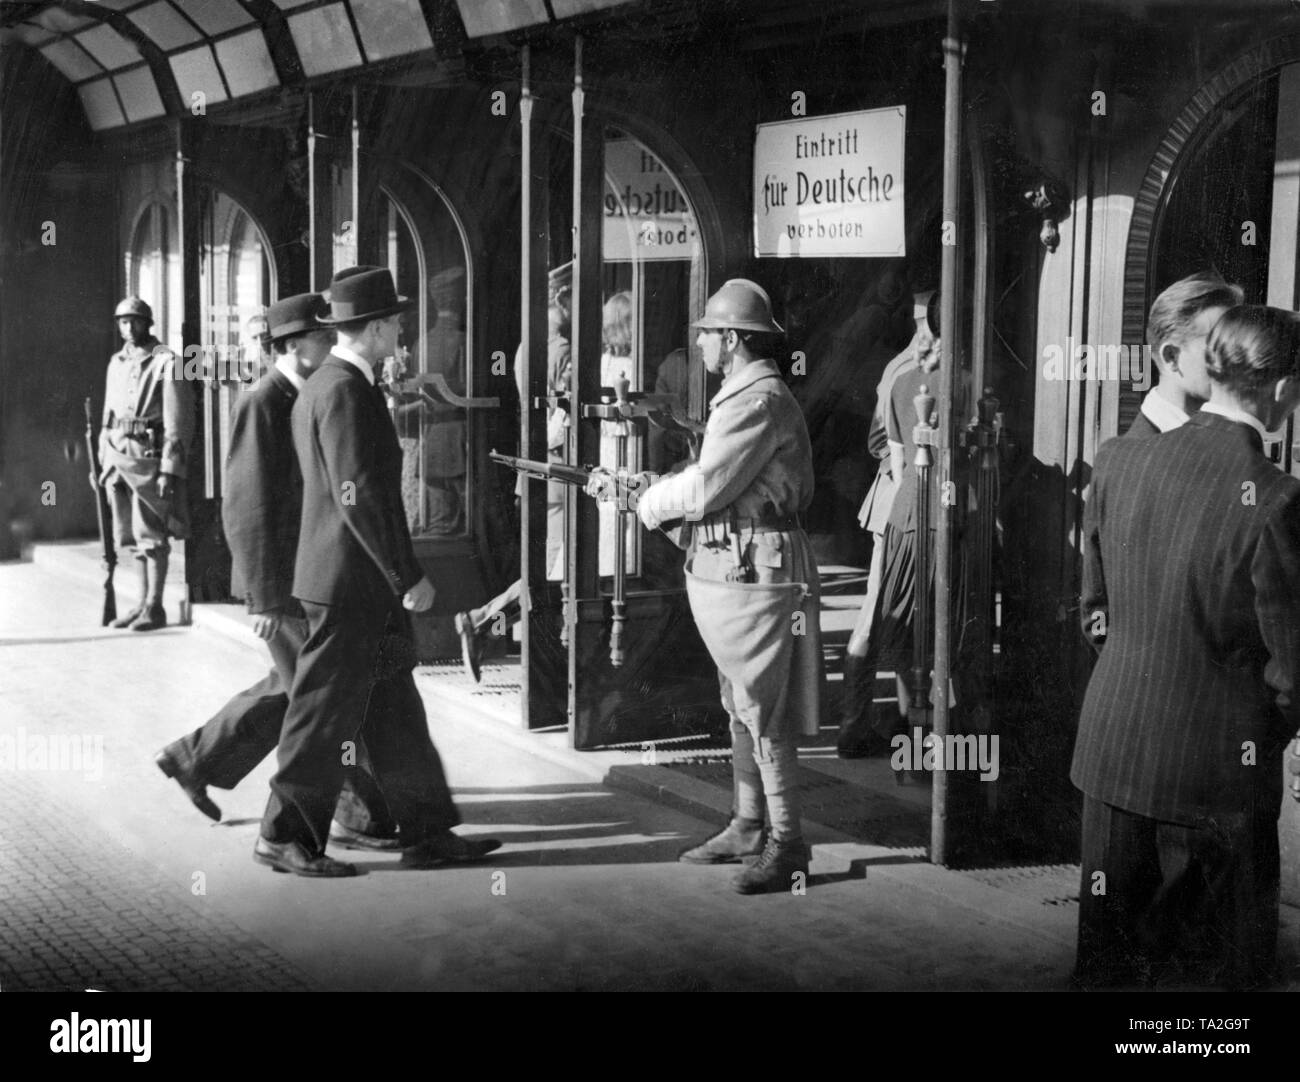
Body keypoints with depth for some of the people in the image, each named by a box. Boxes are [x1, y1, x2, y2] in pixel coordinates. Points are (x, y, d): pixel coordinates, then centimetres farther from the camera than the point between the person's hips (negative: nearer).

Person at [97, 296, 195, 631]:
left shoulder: (166, 363, -7)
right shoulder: (116, 362, 15)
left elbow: (178, 422, -11)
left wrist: (169, 469, -16)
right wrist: (105, 461, 15)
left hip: (149, 456, -7)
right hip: (119, 455, 7)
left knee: (151, 535, -4)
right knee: (131, 536, 10)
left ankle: (154, 607, 2)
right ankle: (143, 603, 17)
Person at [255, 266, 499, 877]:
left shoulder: (323, 386, 15)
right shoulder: (344, 392, -17)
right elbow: (360, 497, -22)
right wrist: (408, 577, -19)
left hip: (367, 586, 10)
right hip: (349, 582, -10)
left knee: (394, 711, 12)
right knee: (327, 714, -1)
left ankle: (426, 833, 18)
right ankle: (284, 837, 10)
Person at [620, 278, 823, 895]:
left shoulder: (759, 402, -17)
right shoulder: (743, 396, 17)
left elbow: (706, 487, -20)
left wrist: (652, 503, -4)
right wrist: (662, 494, 11)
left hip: (755, 572, -11)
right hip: (730, 568, 11)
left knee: (763, 713, -7)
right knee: (741, 707, 16)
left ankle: (787, 847, -1)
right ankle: (748, 827, 26)